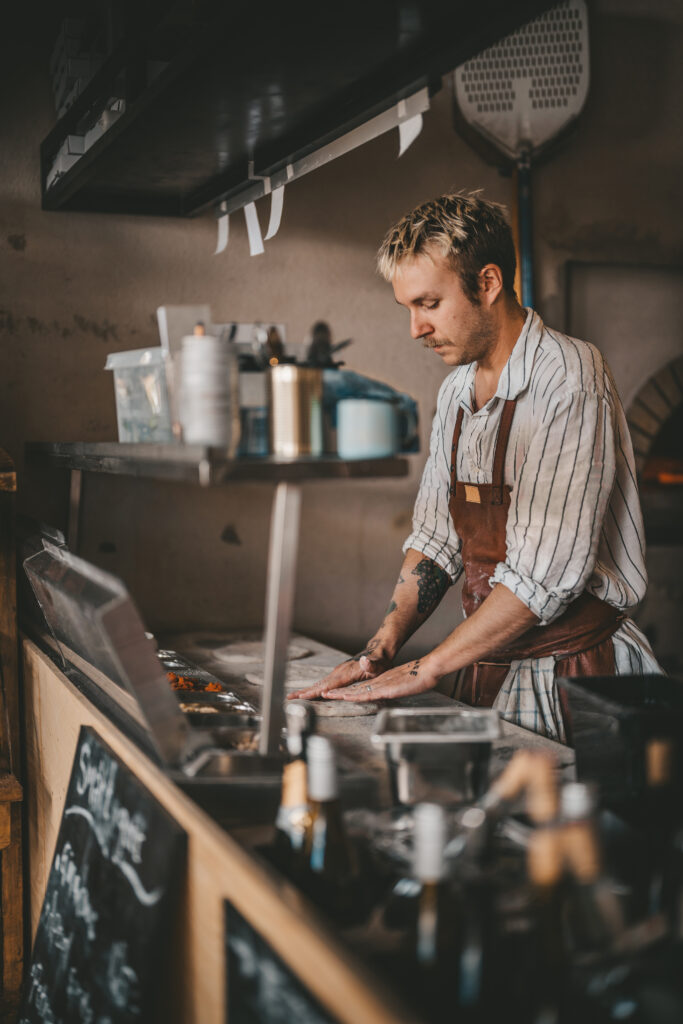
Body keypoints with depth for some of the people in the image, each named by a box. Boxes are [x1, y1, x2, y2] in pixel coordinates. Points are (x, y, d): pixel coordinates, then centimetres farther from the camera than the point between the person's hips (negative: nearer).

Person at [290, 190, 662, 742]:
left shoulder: (569, 377, -14)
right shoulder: (456, 392, 11)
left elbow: (547, 572, -21)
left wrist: (421, 672, -16)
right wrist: (381, 651, 1)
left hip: (575, 673, -6)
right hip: (489, 670, 6)